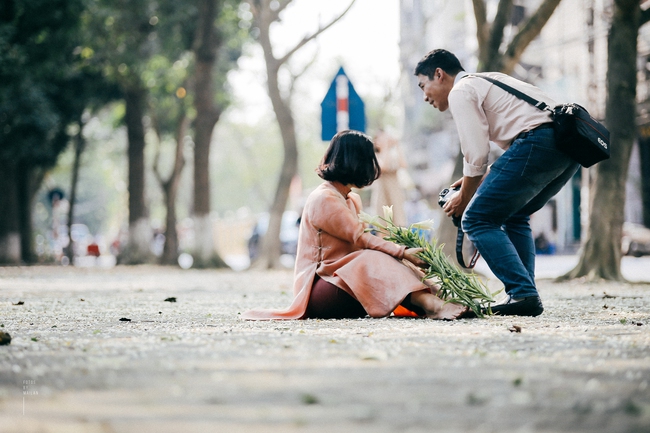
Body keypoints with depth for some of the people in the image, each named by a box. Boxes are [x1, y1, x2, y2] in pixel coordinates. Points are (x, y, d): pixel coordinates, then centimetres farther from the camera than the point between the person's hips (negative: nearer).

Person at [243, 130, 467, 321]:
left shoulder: (353, 199, 19)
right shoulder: (323, 199, -12)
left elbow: (362, 240, 6)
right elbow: (360, 238, -20)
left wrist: (401, 249, -11)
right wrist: (402, 252, -26)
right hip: (318, 289, -8)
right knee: (376, 261, -31)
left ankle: (429, 303, -41)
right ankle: (431, 305, -47)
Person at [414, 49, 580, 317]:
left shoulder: (461, 92, 3)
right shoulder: (488, 82, 32)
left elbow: (477, 156, -5)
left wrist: (463, 199, 10)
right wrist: (480, 179, 28)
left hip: (539, 142, -10)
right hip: (571, 143, 10)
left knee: (477, 219, -3)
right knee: (514, 215, 26)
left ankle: (523, 294, -14)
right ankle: (525, 294, 15)